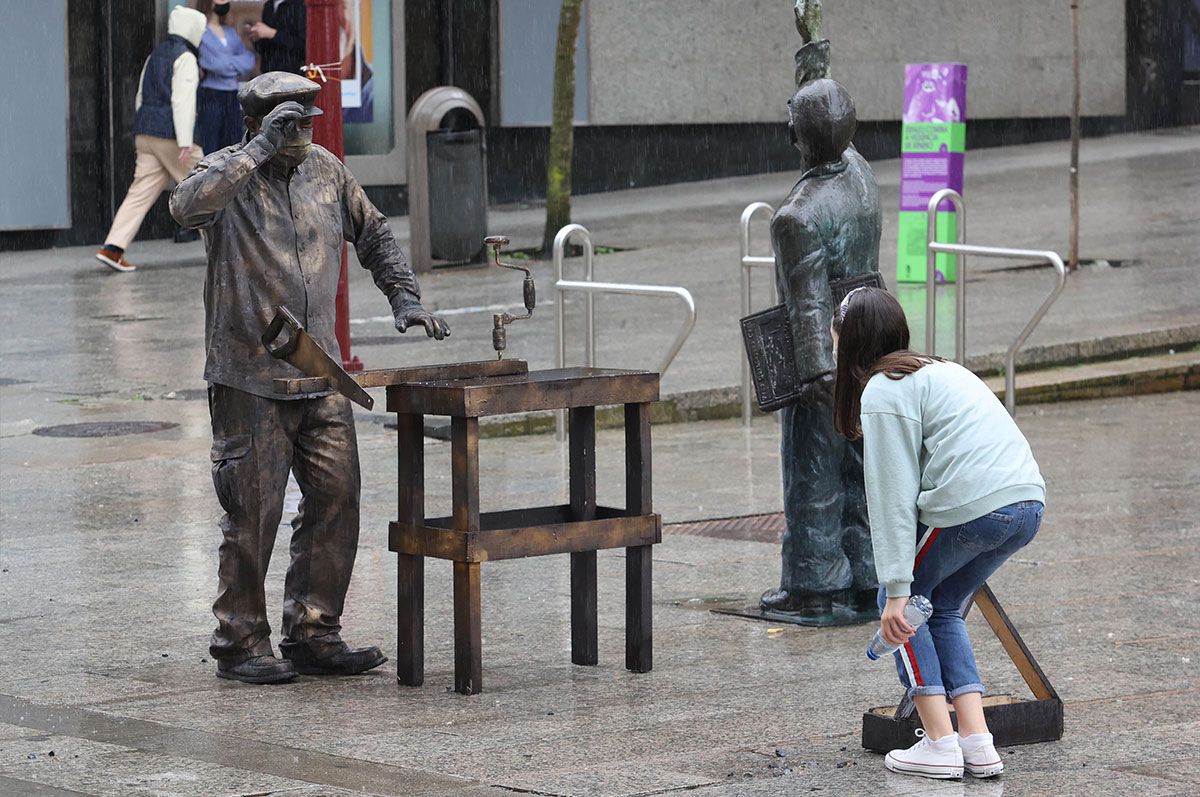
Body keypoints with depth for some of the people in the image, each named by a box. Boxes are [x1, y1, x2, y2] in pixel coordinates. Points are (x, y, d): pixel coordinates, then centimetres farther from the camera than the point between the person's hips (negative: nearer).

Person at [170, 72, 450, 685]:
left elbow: (374, 235, 22)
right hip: (249, 379, -6)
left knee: (335, 502, 3)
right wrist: (260, 149, -33)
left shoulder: (325, 170, 9)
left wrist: (404, 298, 10)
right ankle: (239, 642, 8)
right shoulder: (227, 175, -8)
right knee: (253, 512, -3)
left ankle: (312, 635, 13)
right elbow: (187, 205, -32)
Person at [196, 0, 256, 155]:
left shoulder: (231, 33, 16)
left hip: (232, 99, 6)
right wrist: (238, 63, -1)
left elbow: (249, 60, 4)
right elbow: (215, 64, -15)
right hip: (209, 98, -6)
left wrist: (228, 64, -10)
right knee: (207, 153, -6)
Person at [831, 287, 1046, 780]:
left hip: (973, 506, -8)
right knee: (941, 607, 22)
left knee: (899, 604, 12)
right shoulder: (939, 370, 27)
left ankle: (940, 744, 5)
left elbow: (894, 497, -8)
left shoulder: (883, 392, 0)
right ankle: (977, 743, 10)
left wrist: (897, 588, -10)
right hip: (1028, 503, 8)